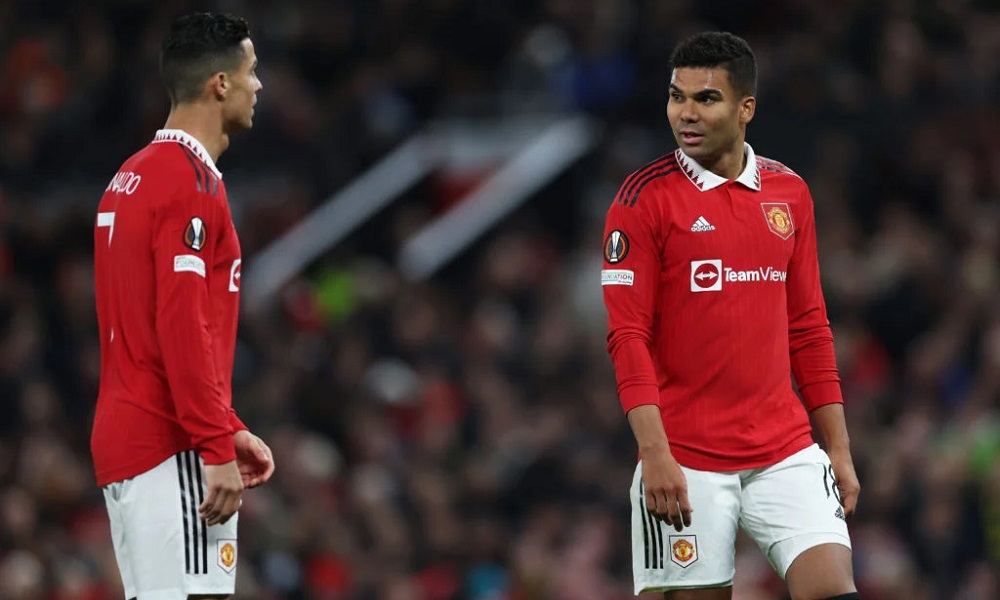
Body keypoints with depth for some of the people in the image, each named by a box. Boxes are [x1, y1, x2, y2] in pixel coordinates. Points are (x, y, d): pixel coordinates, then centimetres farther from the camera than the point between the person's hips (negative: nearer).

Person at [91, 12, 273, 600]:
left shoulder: (133, 177, 18)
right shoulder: (193, 182, -12)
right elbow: (183, 329, -19)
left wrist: (228, 428, 21)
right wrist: (217, 448, -18)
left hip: (124, 438, 10)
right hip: (173, 447, -10)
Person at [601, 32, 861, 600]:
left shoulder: (791, 194, 10)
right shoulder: (645, 197, -4)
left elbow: (809, 328, 15)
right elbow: (628, 336, -8)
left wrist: (838, 447, 11)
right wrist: (654, 453, -18)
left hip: (786, 452, 3)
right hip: (687, 462, -3)